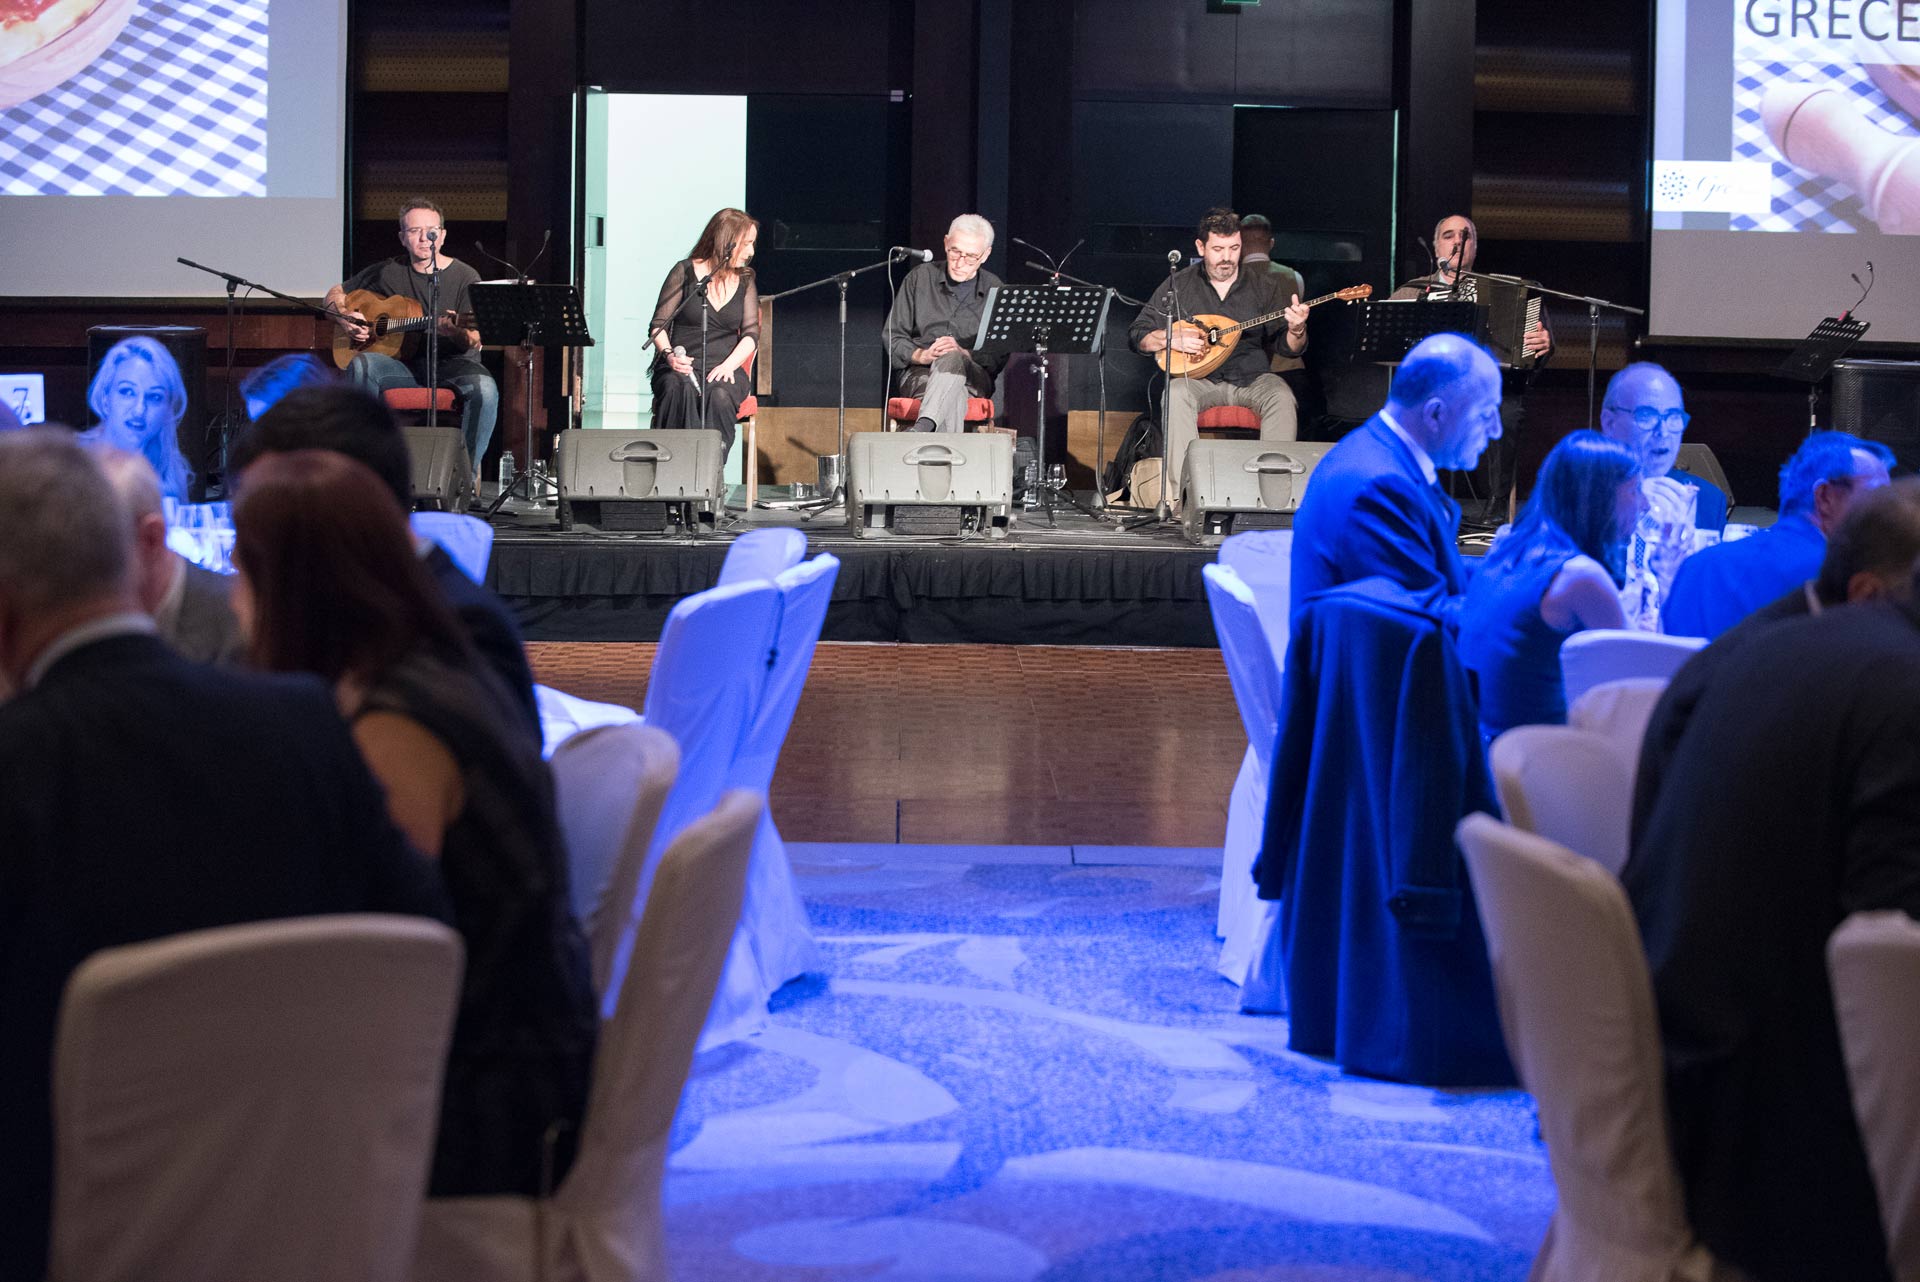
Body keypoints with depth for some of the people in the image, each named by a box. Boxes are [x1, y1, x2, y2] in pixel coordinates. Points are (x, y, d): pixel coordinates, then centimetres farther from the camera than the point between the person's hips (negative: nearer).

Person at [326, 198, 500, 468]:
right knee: (360, 365, -29)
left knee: (484, 387, -36)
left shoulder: (465, 278, -1)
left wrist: (454, 332, -32)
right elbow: (334, 294, 19)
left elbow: (473, 343, -8)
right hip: (405, 363, 2)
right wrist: (346, 316, -3)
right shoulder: (389, 272, 8)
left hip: (452, 365, -2)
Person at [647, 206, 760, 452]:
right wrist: (669, 355, -16)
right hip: (681, 368, -2)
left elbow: (751, 335, 8)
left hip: (723, 370, 2)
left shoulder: (745, 281, 16)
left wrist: (728, 365, -11)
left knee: (718, 397, -34)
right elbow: (658, 326, 5)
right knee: (679, 390, -38)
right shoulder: (686, 272, 5)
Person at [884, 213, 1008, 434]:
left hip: (973, 377, 0)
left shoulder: (995, 291, 11)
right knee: (952, 399, -37)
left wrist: (963, 353, -17)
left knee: (951, 360, -38)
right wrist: (921, 355, -11)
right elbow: (893, 336, 10)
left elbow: (999, 357, 4)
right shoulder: (920, 278, 12)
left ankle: (922, 428, -59)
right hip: (918, 374, 0)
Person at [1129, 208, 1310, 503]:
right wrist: (1172, 339, -15)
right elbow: (1138, 335, 4)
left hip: (1254, 378, 1)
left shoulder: (1265, 285, 5)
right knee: (1176, 394, -33)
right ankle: (1182, 497, -39)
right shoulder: (1179, 285, 4)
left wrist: (1295, 331, -22)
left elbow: (1289, 349, 2)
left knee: (1282, 399, -31)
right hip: (1200, 378, -1)